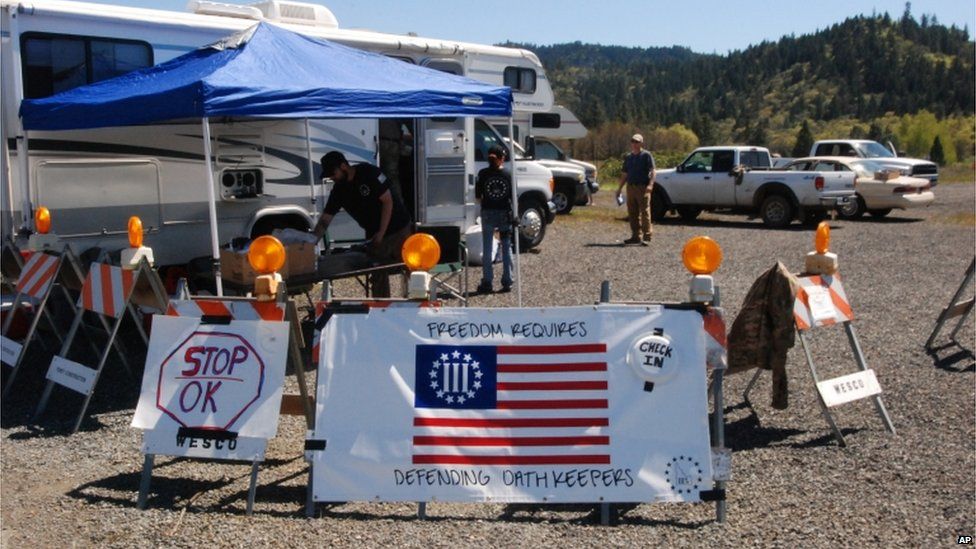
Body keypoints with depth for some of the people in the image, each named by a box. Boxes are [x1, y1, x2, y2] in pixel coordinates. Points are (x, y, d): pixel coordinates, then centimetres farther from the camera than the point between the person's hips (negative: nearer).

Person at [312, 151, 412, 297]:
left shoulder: (369, 173, -18)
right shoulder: (338, 191, -2)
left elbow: (387, 201, -16)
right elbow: (324, 221, -2)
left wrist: (381, 233, -17)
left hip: (398, 228, -5)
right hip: (375, 235, 5)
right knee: (378, 277, 6)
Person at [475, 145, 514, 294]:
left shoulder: (483, 174, -6)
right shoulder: (508, 174, -3)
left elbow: (477, 195, -5)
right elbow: (513, 196, -2)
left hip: (488, 213, -1)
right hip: (504, 213, 1)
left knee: (487, 248, 6)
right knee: (506, 248, 9)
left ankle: (487, 282, 5)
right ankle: (507, 282, 9)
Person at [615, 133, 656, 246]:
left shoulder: (646, 155, 0)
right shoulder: (628, 157, 18)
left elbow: (652, 171, -9)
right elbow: (625, 174, 23)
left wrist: (650, 184, -23)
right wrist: (620, 188, 18)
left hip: (642, 188, -6)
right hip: (631, 187, 6)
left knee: (644, 212, -9)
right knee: (632, 214, 8)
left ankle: (646, 237, -10)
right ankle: (636, 236, 16)